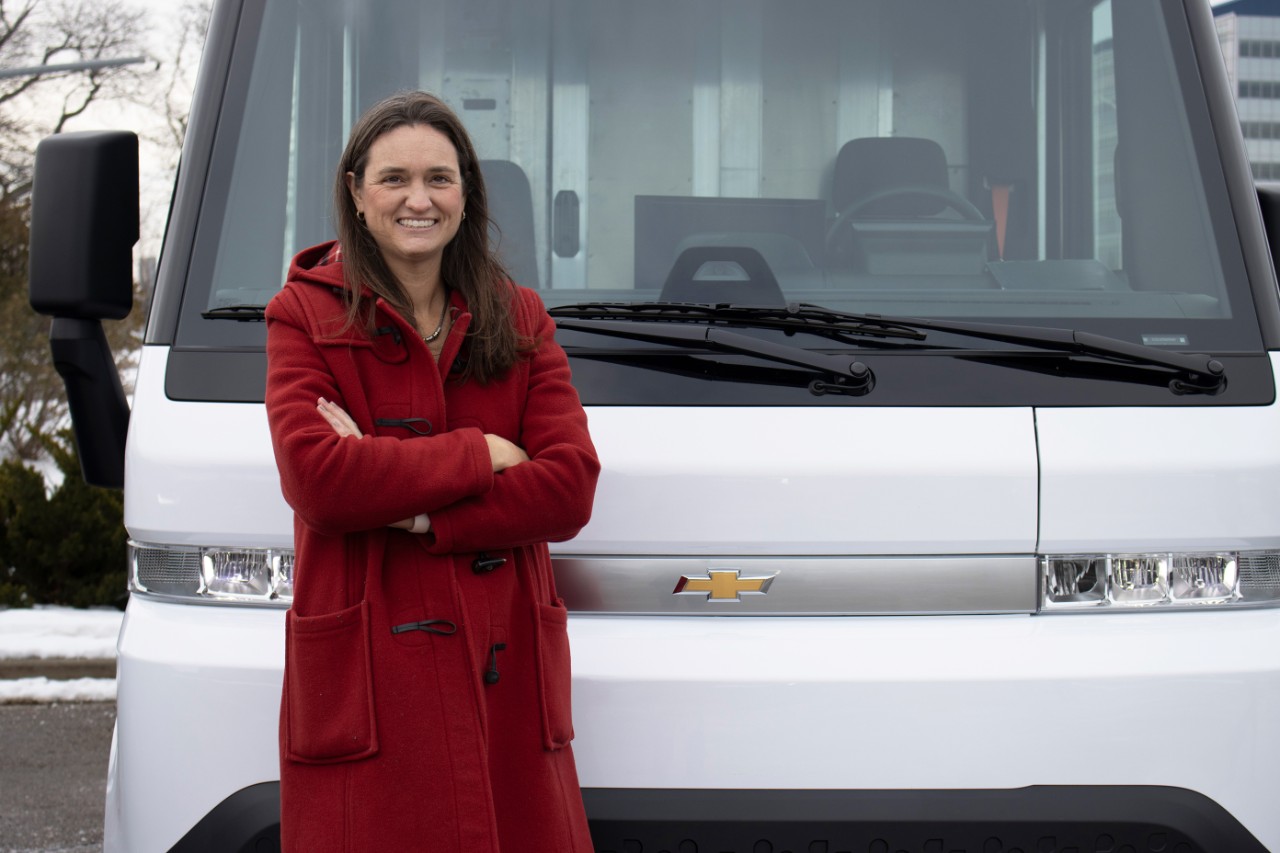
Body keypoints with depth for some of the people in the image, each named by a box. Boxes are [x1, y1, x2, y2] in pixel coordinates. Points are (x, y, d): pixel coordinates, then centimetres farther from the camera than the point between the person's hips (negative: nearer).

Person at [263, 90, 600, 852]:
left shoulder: (521, 321, 14)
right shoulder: (307, 316, 4)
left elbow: (571, 488, 1)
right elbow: (315, 477, -12)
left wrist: (414, 513, -10)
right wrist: (480, 455, -6)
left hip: (507, 673, 3)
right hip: (365, 680, -3)